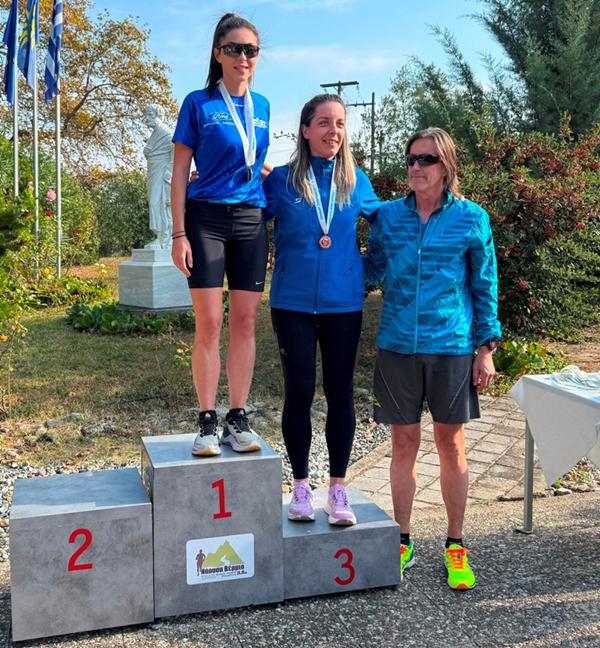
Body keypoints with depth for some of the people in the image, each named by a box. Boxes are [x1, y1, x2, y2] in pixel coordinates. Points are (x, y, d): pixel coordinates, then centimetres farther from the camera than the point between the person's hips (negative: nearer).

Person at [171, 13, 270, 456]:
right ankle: (208, 421, 5)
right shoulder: (199, 103, 0)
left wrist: (271, 217, 14)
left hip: (250, 222, 4)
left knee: (245, 323, 3)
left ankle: (238, 420, 11)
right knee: (209, 324, -5)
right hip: (206, 219, -4)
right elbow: (180, 171, -1)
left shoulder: (261, 106, 12)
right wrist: (179, 234, -9)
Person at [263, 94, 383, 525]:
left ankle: (338, 489, 17)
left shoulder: (356, 182, 6)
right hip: (294, 303, -1)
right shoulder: (281, 181, 0)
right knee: (299, 392, 4)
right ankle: (301, 486, 19)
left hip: (343, 302, 2)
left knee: (340, 393, 6)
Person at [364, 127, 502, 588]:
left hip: (452, 347, -2)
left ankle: (456, 546, 22)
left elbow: (485, 286, 4)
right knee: (404, 443, 9)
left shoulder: (471, 218, 1)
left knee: (451, 446, 6)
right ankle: (403, 541, 24)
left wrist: (486, 347, 0)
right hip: (398, 346, 2)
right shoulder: (388, 216, 6)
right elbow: (373, 270, 12)